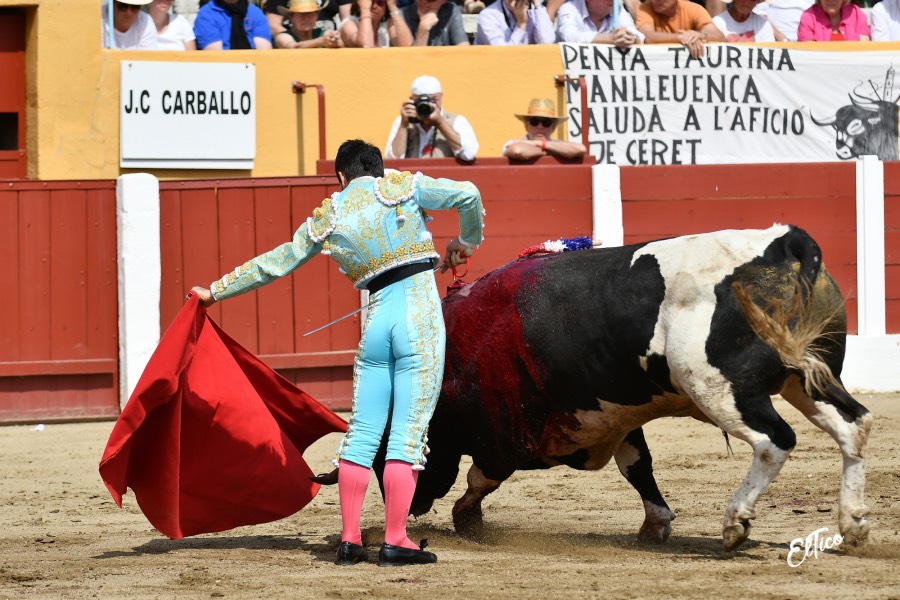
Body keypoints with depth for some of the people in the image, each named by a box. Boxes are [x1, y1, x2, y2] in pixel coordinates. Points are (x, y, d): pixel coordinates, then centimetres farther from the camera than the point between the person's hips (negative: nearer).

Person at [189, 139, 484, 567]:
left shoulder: (327, 219, 13)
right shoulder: (402, 187, 5)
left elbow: (274, 264, 19)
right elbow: (467, 194, -4)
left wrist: (217, 291, 30)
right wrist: (467, 242, 15)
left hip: (375, 319, 3)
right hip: (421, 314, -3)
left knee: (363, 431, 10)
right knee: (409, 431, -3)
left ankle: (350, 540, 11)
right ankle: (395, 542, -4)